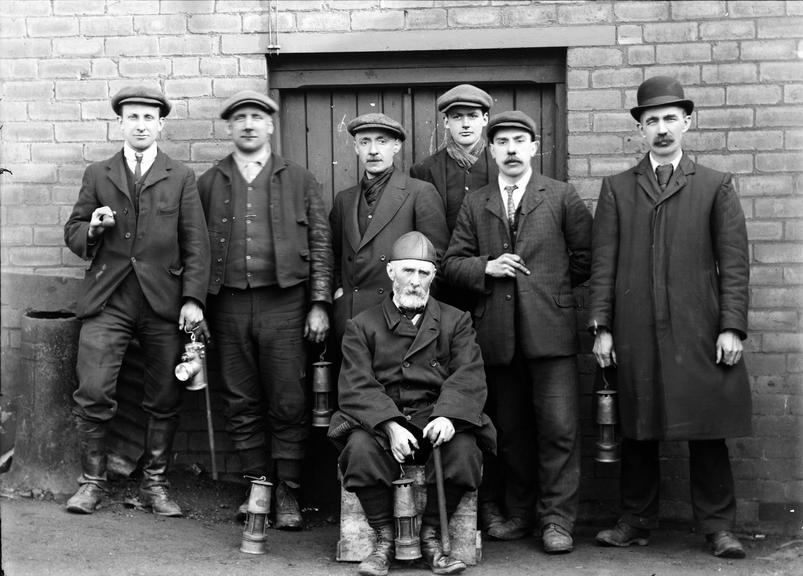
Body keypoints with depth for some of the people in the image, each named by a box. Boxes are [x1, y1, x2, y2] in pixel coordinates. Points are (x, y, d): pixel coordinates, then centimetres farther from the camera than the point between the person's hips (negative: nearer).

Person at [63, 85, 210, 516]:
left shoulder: (180, 178, 10)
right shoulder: (97, 175, 14)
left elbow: (196, 244, 4)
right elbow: (73, 234, 16)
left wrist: (193, 299, -7)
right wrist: (92, 228, -7)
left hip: (163, 301, 0)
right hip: (107, 300, 0)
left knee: (164, 400, 3)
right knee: (92, 392, -8)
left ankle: (155, 484, 16)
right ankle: (92, 481, 7)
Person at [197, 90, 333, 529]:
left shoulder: (299, 181, 9)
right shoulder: (209, 184, 12)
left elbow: (320, 244, 6)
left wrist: (319, 304, -3)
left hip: (284, 302, -2)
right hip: (229, 306, 2)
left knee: (288, 404, -2)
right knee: (241, 405, 5)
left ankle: (287, 495, 5)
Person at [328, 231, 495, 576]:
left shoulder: (455, 322, 13)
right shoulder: (362, 326, 9)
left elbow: (469, 377, -1)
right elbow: (356, 387, -4)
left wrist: (447, 415, -22)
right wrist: (390, 425, -22)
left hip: (435, 421, 1)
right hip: (378, 421, 0)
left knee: (463, 446, -31)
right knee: (360, 447, -32)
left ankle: (430, 537, -11)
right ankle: (384, 539, -13)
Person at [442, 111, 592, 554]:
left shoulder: (561, 197, 5)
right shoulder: (475, 204, 13)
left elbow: (584, 258, 7)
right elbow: (452, 264, 10)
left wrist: (548, 283, 6)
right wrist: (487, 268, -7)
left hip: (549, 328, -3)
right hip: (497, 333, 3)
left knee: (559, 427, -6)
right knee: (511, 429, 10)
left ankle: (557, 520, 2)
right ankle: (519, 513, 22)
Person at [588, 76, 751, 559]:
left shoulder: (716, 186, 8)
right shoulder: (617, 189, 12)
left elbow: (734, 263, 3)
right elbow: (604, 263, 8)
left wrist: (732, 327, -5)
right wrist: (602, 327, 1)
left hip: (699, 331, -1)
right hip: (635, 333, 1)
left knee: (708, 432, 2)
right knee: (638, 432, 7)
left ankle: (718, 527, 11)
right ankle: (637, 522, 18)